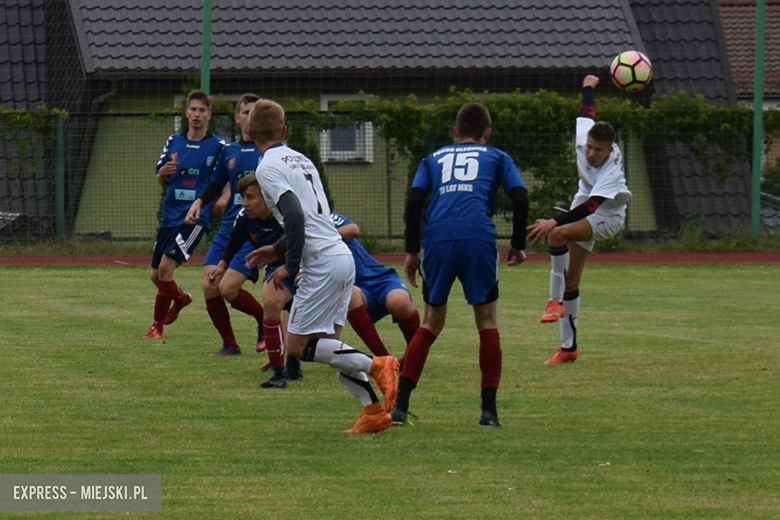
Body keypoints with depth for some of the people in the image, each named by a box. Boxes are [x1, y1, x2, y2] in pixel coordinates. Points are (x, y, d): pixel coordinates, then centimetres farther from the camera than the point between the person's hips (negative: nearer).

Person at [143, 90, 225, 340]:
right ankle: (181, 298, 45)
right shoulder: (173, 141, 8)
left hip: (195, 217, -5)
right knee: (156, 275, 12)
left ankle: (157, 326, -4)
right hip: (170, 216, 5)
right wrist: (164, 173, -8)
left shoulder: (218, 147, -4)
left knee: (166, 267, -18)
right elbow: (160, 180, 14)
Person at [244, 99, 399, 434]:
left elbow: (295, 215, -20)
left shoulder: (267, 168, -7)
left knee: (298, 346, -3)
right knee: (328, 344, 12)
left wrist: (290, 266, -13)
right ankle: (373, 410, 2)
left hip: (322, 264, -9)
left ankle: (376, 365, -13)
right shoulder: (301, 160, 19)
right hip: (343, 255, 9)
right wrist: (278, 251, 34)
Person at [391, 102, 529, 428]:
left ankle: (400, 406, 3)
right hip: (479, 238, -2)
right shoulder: (496, 158, 21)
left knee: (431, 323, 13)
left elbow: (414, 200, 11)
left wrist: (412, 251, 12)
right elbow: (520, 197, 8)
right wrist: (518, 245, 16)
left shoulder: (434, 159, 25)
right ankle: (489, 409, 4)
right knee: (487, 321, 11)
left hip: (437, 241, 2)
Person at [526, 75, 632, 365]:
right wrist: (589, 88, 26)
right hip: (583, 215, 8)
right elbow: (587, 113, 5)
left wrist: (554, 223, -55)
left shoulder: (612, 172, -33)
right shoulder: (584, 143, -15)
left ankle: (556, 302, -29)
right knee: (570, 282, 4)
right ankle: (568, 347, 12)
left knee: (557, 234, -36)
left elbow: (590, 207, -43)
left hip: (607, 219, -8)